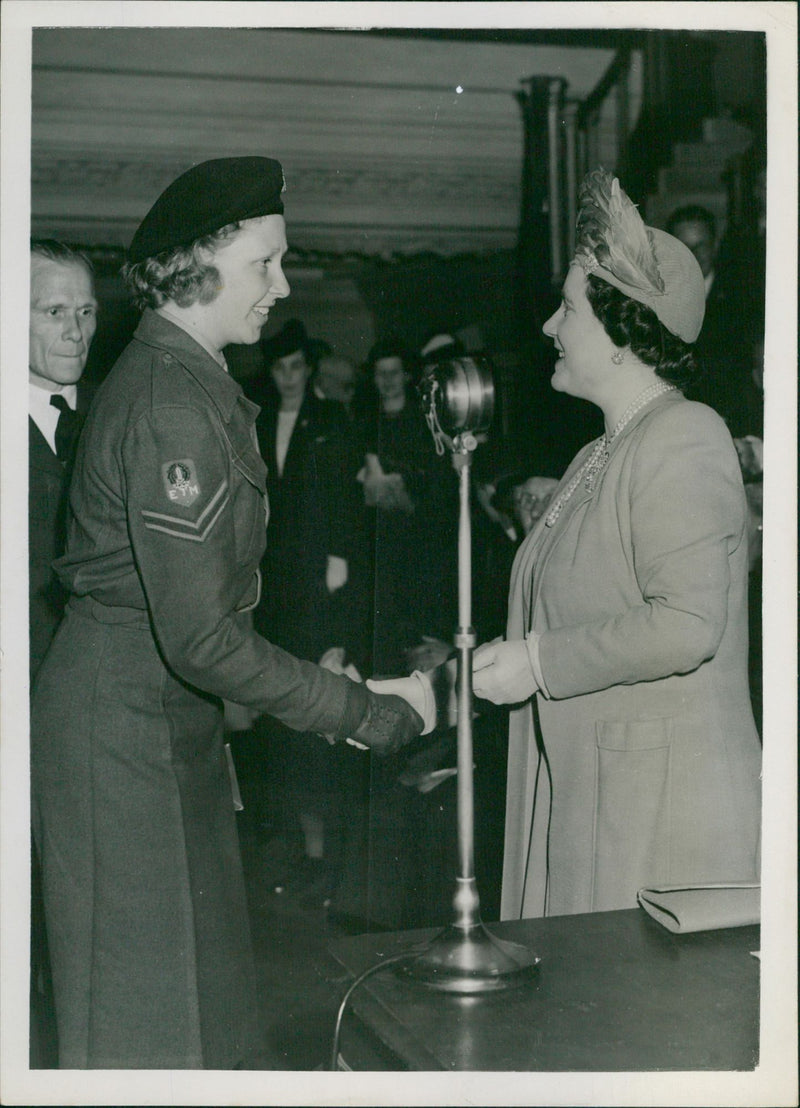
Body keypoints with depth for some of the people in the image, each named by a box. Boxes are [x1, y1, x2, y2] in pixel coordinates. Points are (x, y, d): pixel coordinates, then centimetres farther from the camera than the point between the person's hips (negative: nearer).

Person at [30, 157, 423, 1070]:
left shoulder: (186, 380, 10)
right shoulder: (171, 404, -23)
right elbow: (201, 637, -26)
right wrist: (364, 713, -20)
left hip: (170, 717, 10)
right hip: (126, 716, -10)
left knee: (200, 979, 18)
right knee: (147, 1004, 3)